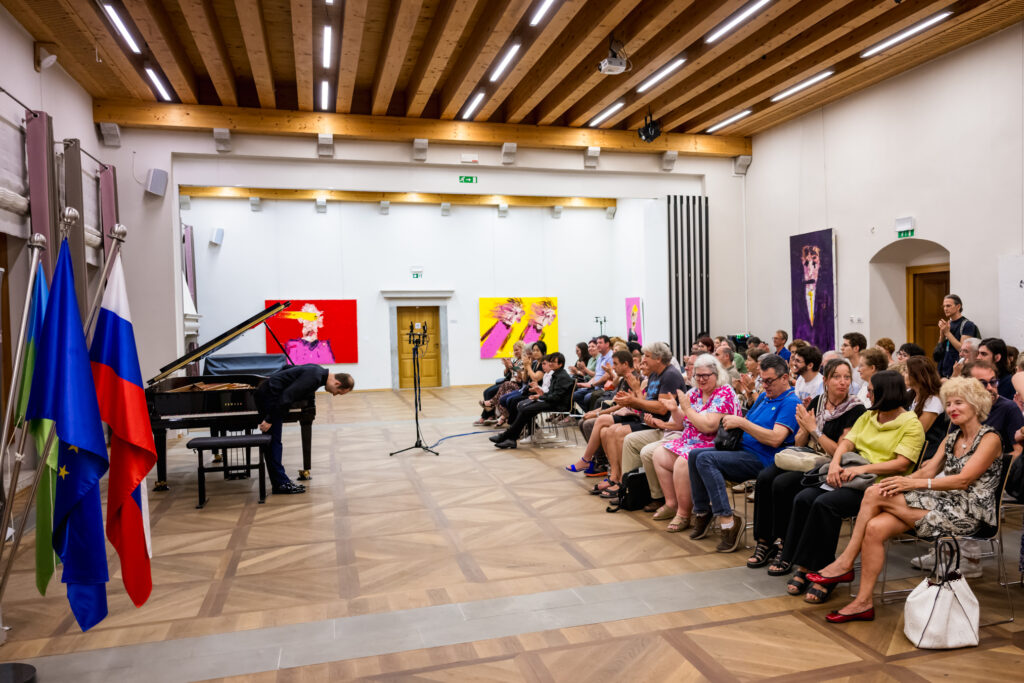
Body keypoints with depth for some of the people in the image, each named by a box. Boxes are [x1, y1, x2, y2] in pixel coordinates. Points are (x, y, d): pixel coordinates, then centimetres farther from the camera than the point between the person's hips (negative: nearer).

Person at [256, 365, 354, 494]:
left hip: (267, 393, 10)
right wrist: (269, 419, -23)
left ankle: (280, 480, 13)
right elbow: (287, 396, -27)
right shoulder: (314, 378, -22)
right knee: (274, 442, -6)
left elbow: (288, 368, 21)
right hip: (269, 395, -10)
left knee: (274, 442, 10)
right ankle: (281, 484, -3)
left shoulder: (318, 371, 8)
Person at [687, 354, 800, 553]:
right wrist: (731, 422, 2)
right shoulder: (764, 397, 21)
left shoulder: (790, 403, -8)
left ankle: (727, 521, -26)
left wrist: (741, 422, -19)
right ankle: (702, 513, 0)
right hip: (742, 449, 9)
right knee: (695, 454, -4)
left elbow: (775, 439, -21)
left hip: (762, 460, -9)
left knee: (705, 459, -25)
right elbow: (748, 422, 26)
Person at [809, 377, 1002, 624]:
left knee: (876, 494, -22)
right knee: (875, 527, -20)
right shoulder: (951, 439, 20)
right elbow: (928, 471, 10)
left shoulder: (989, 439, -4)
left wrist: (913, 483, -23)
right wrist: (903, 481, -12)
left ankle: (845, 562, -14)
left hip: (966, 513, -7)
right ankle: (863, 602, -17)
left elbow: (964, 480, -17)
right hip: (943, 504, 7)